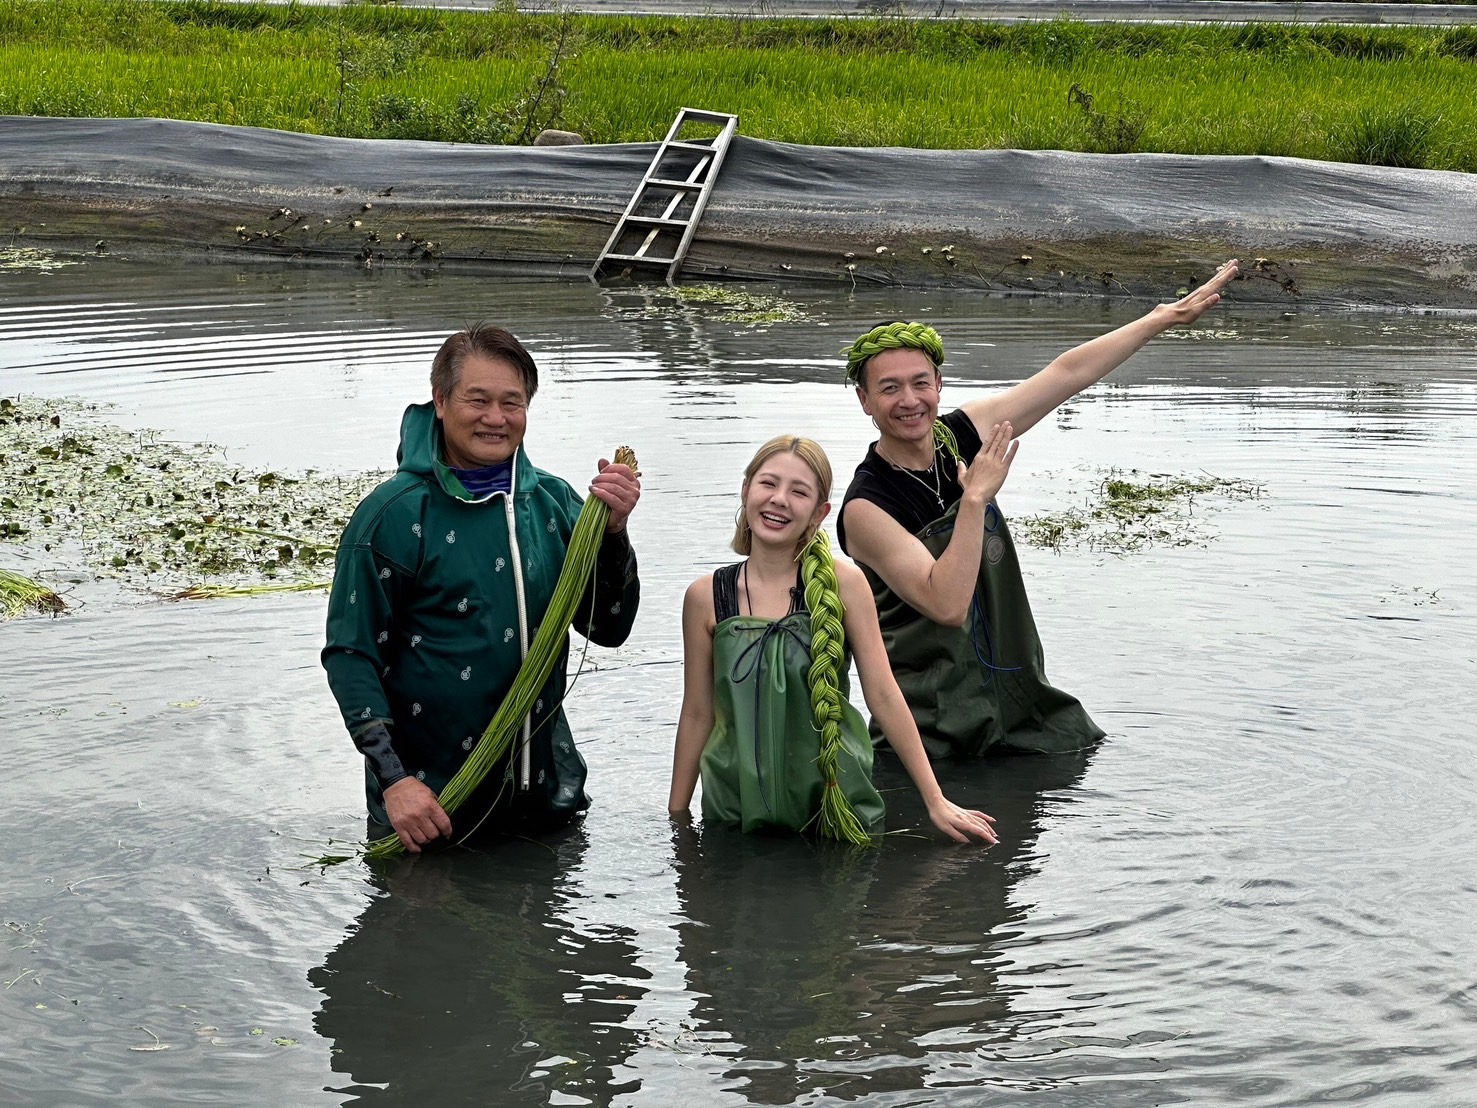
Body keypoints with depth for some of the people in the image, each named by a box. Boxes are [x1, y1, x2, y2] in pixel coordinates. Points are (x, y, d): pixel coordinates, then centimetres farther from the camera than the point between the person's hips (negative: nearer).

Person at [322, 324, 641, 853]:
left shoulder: (551, 501, 3)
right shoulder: (395, 513, -11)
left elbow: (608, 628, 3)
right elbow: (350, 654, -10)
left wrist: (612, 530, -13)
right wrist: (394, 779, -18)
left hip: (543, 790, 5)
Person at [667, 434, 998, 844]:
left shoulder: (842, 584, -6)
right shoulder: (706, 597, -1)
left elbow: (883, 696, -4)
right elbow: (697, 714, 6)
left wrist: (936, 802, -5)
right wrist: (676, 818, 8)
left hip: (836, 807, -1)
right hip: (736, 808, 1)